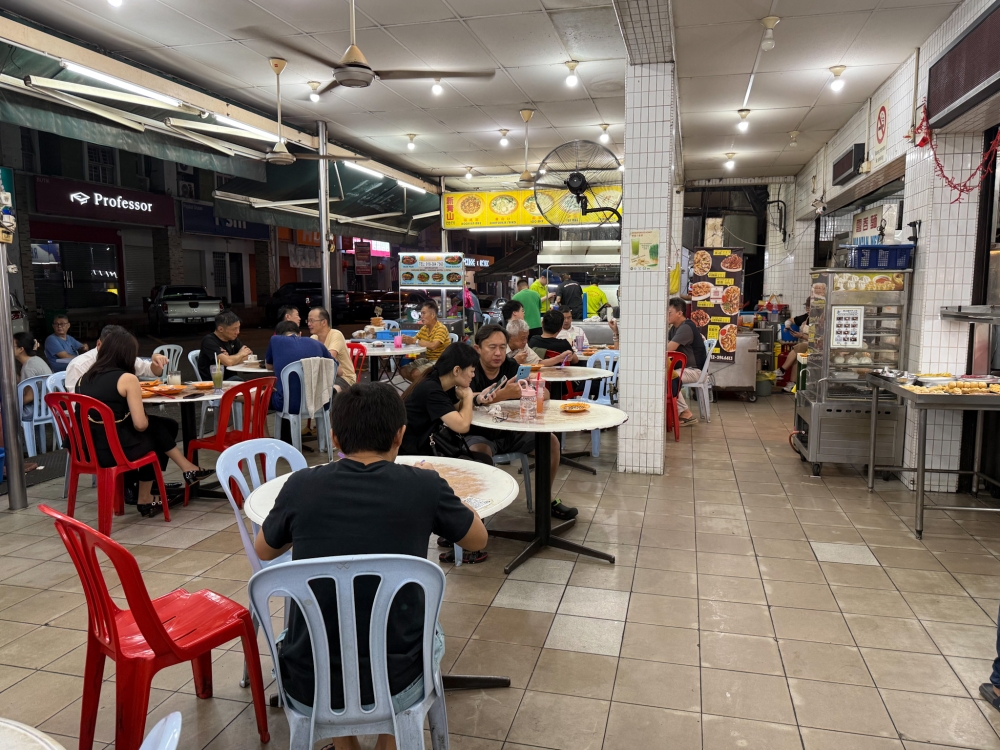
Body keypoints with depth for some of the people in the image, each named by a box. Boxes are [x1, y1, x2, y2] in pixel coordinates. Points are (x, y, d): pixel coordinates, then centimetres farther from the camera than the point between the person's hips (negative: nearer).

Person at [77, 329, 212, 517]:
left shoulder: (85, 378, 7)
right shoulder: (127, 378, -11)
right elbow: (140, 425, -14)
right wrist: (147, 420, 8)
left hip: (86, 450, 7)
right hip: (114, 451, -7)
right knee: (155, 430, 21)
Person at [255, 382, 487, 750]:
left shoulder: (301, 485, -9)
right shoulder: (424, 486, -12)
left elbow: (263, 551, 11)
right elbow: (478, 539, 8)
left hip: (307, 692, 1)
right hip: (395, 689, -1)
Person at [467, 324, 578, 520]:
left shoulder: (511, 366, -2)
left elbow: (545, 395, -8)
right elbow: (468, 400, -33)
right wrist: (504, 394, -49)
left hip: (510, 433, 5)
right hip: (478, 435, -5)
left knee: (551, 440, -9)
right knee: (479, 452, -35)